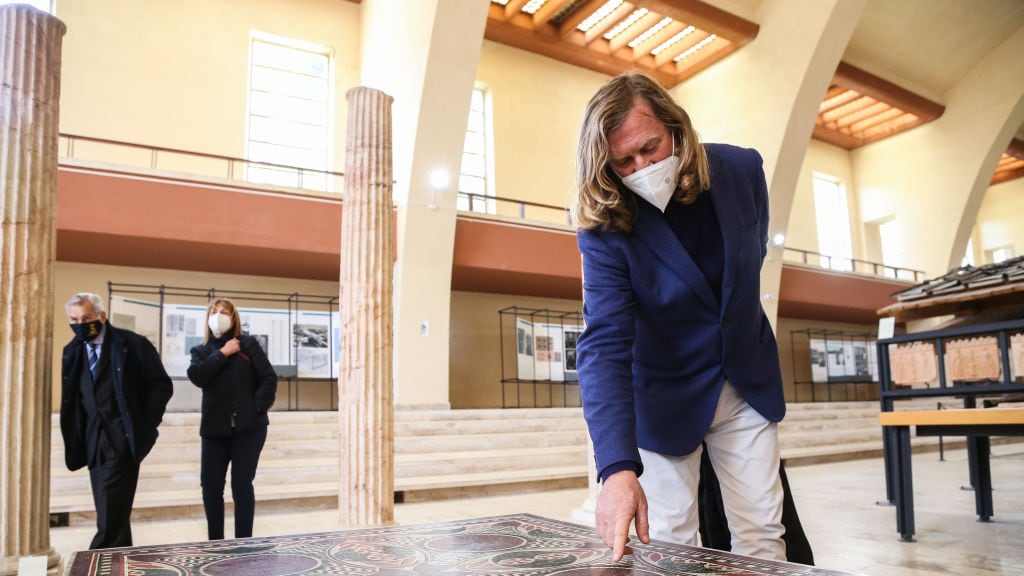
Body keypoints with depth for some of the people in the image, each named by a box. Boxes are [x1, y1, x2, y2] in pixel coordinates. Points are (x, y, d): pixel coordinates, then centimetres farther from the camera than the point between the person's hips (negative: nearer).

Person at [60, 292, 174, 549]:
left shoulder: (132, 344, -6)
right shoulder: (72, 352, 10)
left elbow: (161, 384, -5)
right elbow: (71, 399, 15)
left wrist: (145, 424, -10)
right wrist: (77, 437, 4)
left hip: (122, 439, -6)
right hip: (93, 441, 6)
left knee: (111, 514, -10)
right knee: (111, 510, 12)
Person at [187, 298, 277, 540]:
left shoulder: (248, 344, 3)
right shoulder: (200, 351, 12)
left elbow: (269, 378, -2)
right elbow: (197, 376, -9)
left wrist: (258, 406, -13)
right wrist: (222, 353, -10)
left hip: (248, 426, -3)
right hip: (214, 428, 3)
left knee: (242, 484, -1)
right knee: (210, 486, 4)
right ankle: (215, 543, 19)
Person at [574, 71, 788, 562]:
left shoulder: (742, 170, -11)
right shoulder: (605, 227, -22)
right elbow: (604, 346, -31)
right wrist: (618, 467, -41)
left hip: (747, 384, 3)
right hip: (664, 397, -3)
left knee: (762, 537, 7)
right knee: (670, 548, 2)